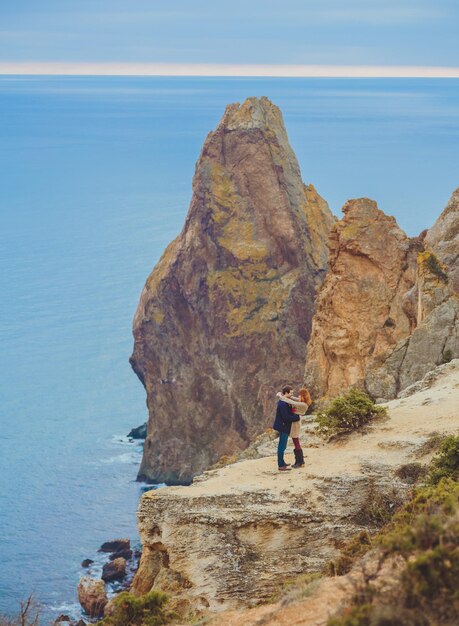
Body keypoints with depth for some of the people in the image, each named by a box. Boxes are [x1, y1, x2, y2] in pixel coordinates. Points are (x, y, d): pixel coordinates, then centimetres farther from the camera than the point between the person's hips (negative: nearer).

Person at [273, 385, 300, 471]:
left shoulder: (284, 401, 8)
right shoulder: (283, 404, -24)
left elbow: (288, 413, 17)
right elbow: (286, 417, -26)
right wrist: (297, 417, -18)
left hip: (284, 427, 10)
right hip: (283, 427, -10)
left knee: (282, 445, 19)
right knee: (282, 446, -4)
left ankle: (281, 462, 30)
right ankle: (281, 466, 0)